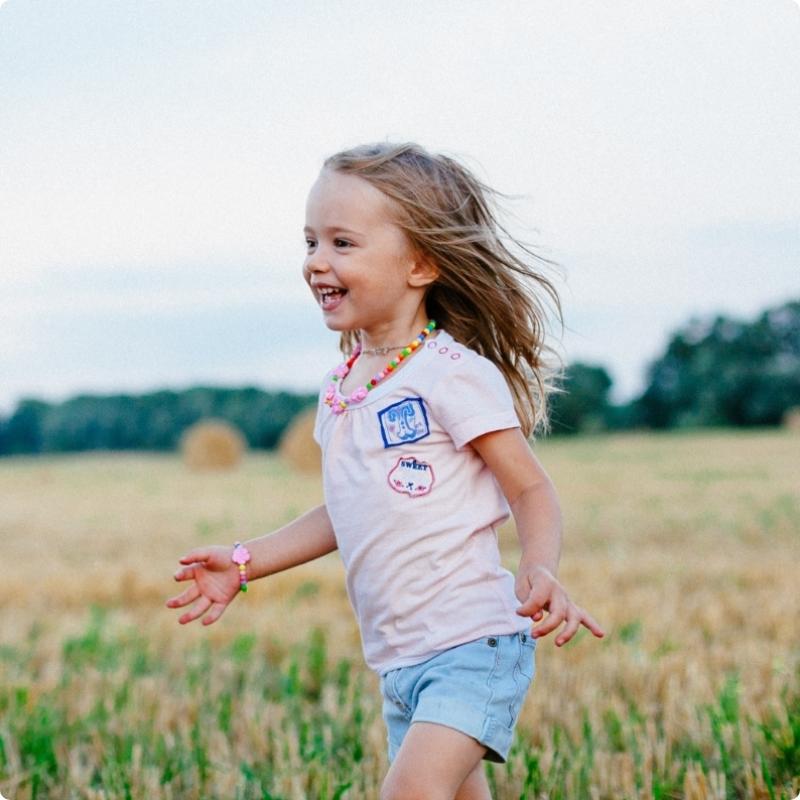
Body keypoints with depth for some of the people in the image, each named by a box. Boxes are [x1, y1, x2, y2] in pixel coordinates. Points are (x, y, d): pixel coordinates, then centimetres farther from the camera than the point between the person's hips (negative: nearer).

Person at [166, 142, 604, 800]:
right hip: (398, 660, 8)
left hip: (474, 645, -8)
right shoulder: (339, 391, 11)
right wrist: (246, 562, 20)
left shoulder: (452, 374, -12)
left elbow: (532, 490, -10)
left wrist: (539, 571, -29)